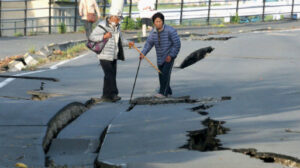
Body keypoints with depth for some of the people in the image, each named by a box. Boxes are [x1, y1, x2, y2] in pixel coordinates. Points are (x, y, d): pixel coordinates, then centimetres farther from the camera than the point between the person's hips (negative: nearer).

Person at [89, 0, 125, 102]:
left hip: (114, 56, 8)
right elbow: (92, 37, -14)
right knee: (110, 74, -15)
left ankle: (106, 96, 15)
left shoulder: (117, 27, 12)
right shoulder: (102, 26, -13)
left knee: (111, 75, 8)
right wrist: (104, 36, -25)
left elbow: (120, 39, 25)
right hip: (104, 55, -8)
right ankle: (113, 94, -14)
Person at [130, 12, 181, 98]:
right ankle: (168, 92, 23)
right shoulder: (153, 32, 1)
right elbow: (148, 43, -4)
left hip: (170, 56, -6)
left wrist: (170, 55, -19)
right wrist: (143, 53, -19)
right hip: (160, 57, 6)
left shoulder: (170, 31, -17)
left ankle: (162, 92, -13)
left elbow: (177, 44, -16)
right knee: (161, 75, 8)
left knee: (165, 73, -15)